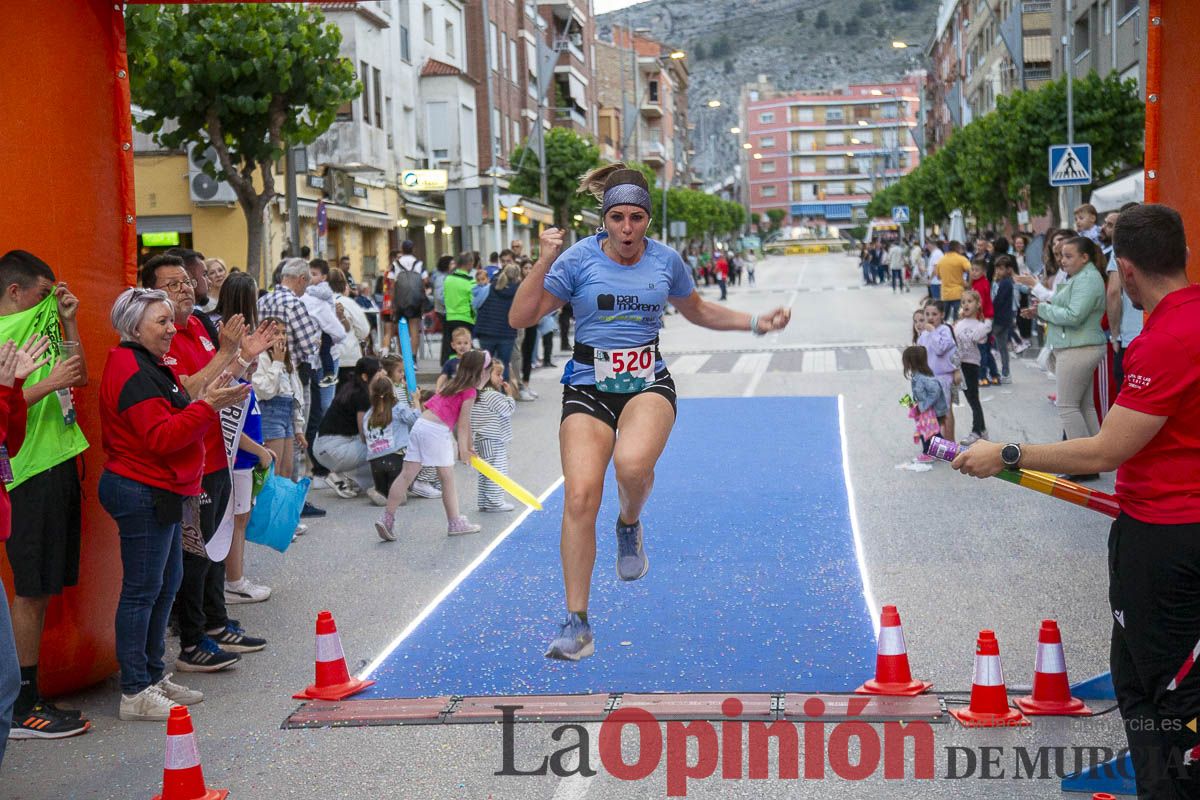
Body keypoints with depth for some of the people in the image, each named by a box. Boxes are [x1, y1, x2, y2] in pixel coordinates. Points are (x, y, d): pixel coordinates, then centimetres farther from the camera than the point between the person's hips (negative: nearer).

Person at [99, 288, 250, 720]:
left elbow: (177, 420, 22)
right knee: (143, 589, -5)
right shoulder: (132, 372, -17)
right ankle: (134, 693, 1)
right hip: (142, 493, -11)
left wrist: (214, 402, 9)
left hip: (160, 492, 11)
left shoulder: (155, 367, 17)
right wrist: (207, 406, -25)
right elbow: (161, 437, -24)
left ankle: (154, 676, 27)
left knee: (167, 582, 16)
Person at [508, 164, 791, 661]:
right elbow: (520, 318, -6)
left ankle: (630, 526, 5)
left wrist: (756, 323, 17)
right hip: (588, 387, -1)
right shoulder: (579, 258, -3)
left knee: (632, 463, -32)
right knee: (581, 495, -15)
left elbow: (698, 311, 25)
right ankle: (576, 624, -3)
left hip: (649, 383, 1)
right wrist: (544, 263, -17)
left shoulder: (666, 260, 5)